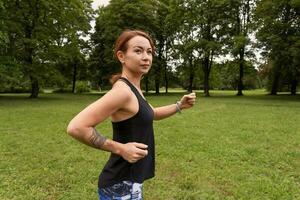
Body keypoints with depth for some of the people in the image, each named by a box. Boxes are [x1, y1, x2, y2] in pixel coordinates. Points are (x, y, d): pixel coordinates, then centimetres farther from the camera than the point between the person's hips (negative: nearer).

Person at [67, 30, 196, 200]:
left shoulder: (133, 89, 5)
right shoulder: (122, 90, -24)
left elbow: (151, 114, 22)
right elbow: (76, 127, -29)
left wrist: (180, 106, 8)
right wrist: (120, 148, -24)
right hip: (121, 186, -9)